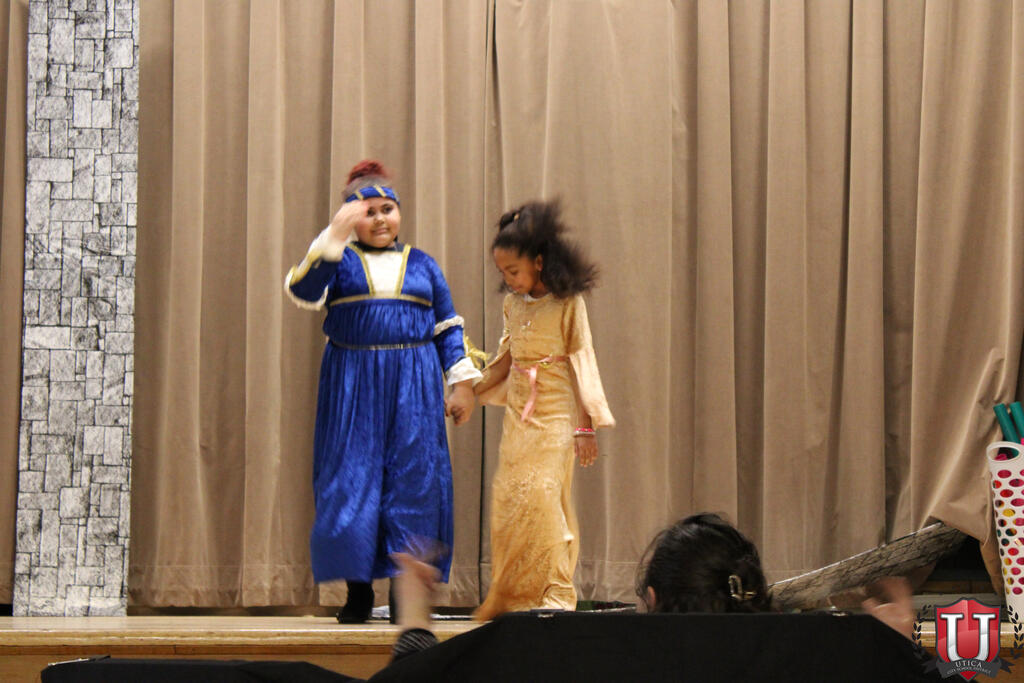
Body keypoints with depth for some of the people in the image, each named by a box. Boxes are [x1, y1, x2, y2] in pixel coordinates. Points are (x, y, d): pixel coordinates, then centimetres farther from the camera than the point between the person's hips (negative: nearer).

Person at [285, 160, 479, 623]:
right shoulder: (339, 260, 7)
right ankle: (358, 590, 4)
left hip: (413, 388, 2)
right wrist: (333, 237, -22)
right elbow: (303, 291, -13)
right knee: (351, 480, -4)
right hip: (353, 386, -2)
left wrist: (462, 382, 9)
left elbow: (448, 328, 17)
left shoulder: (421, 265, 16)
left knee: (413, 480, -3)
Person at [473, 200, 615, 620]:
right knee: (508, 499, 1)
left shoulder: (567, 303, -7)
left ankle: (553, 593, -10)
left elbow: (581, 362, -7)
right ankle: (510, 597, 7)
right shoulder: (513, 305, 10)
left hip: (555, 412, -6)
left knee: (542, 494, -15)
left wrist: (585, 425, -10)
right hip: (518, 412, 6)